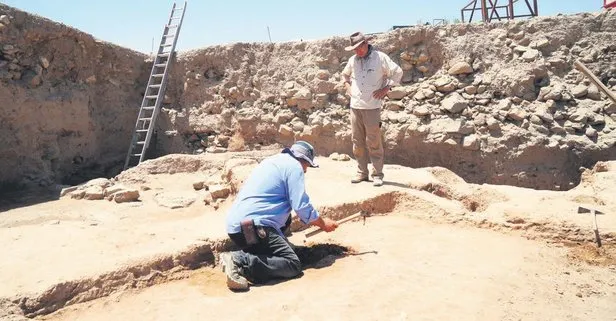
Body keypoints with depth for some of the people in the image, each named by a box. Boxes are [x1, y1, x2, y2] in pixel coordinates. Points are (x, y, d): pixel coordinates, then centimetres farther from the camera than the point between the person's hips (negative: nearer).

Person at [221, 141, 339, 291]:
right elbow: (302, 206, -8)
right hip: (252, 227, -10)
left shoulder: (272, 160, 25)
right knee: (293, 265, -9)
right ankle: (241, 261, -24)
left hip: (234, 225, 10)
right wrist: (323, 224, 9)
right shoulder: (294, 166, -1)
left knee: (285, 218, 25)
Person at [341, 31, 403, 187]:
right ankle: (362, 173, 17)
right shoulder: (353, 60, 10)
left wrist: (386, 88, -3)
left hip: (372, 106, -5)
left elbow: (397, 72, 3)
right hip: (355, 105, 5)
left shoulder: (380, 57, -3)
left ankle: (377, 174, 5)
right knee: (357, 142, 7)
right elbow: (344, 74, 30)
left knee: (374, 142, -3)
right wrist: (348, 87, 13)